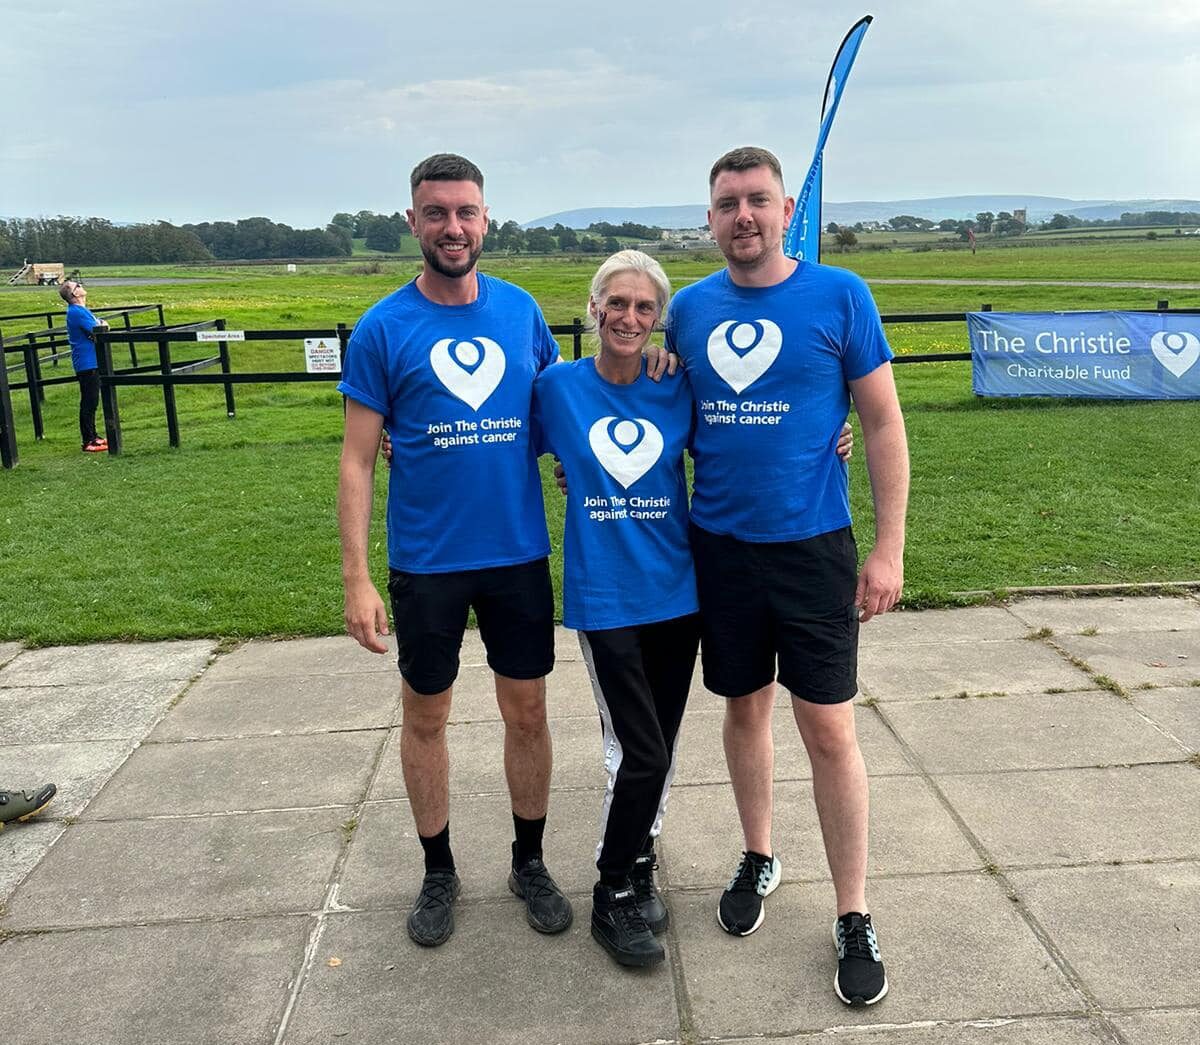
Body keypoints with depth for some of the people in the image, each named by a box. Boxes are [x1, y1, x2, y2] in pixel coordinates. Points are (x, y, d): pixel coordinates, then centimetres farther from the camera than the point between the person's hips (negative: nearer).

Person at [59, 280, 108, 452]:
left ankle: (92, 436, 25)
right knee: (88, 403, -6)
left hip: (92, 362, 10)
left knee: (91, 402, 16)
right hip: (87, 363, -10)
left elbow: (98, 326, 13)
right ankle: (88, 442, -3)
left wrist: (100, 326, -9)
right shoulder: (78, 312, -16)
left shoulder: (81, 310, 15)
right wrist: (103, 326, 1)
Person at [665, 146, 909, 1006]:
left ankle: (854, 919, 18)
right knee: (746, 707, 16)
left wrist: (889, 548, -8)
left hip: (813, 545, -3)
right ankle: (759, 859, 38)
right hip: (719, 546, 3)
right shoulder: (690, 309, 4)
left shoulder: (839, 296, -6)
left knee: (829, 730, 2)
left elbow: (884, 423, -4)